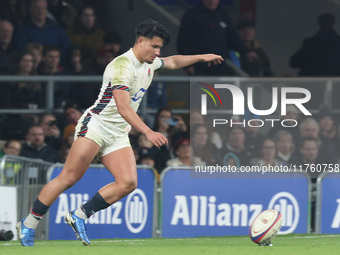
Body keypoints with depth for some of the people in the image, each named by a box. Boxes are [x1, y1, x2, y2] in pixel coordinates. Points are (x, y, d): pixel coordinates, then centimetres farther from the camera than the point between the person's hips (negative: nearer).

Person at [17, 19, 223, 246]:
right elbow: (123, 107, -28)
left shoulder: (150, 63, 11)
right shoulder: (122, 66, -18)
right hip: (95, 126, -8)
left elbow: (173, 62, 36)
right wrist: (148, 132, -36)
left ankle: (79, 216, -2)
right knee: (69, 178, -16)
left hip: (118, 134, 8)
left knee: (128, 183, -11)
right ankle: (28, 225, -7)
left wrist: (201, 57, 32)